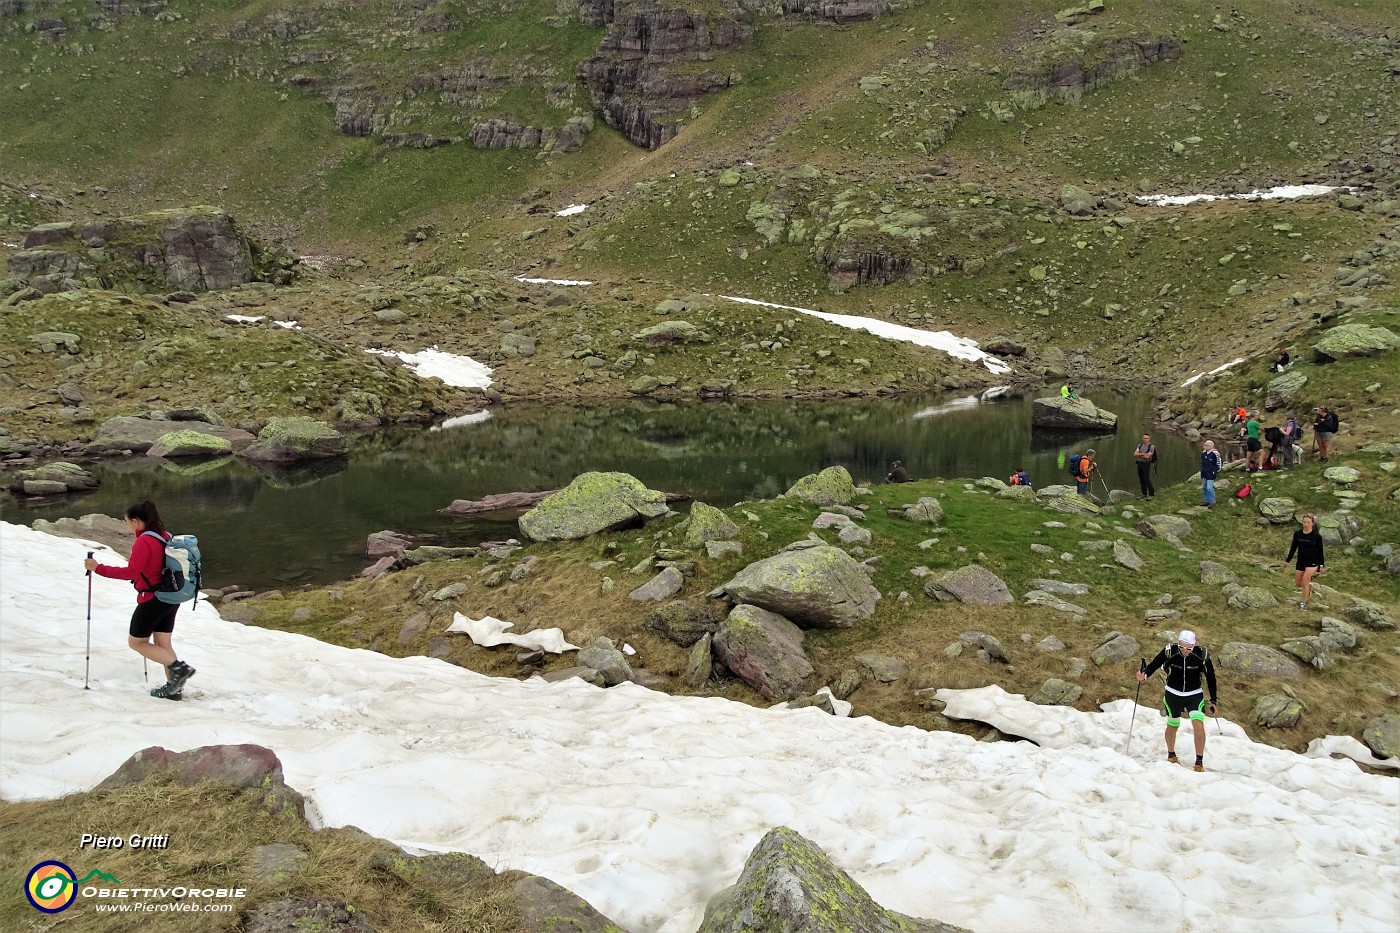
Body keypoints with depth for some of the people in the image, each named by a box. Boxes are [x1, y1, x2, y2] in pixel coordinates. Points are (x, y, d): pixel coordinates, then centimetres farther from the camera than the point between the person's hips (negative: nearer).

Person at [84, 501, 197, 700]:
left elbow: (131, 572, -22)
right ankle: (173, 687, 11)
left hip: (152, 599, -8)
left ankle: (178, 667, -6)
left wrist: (98, 568, -19)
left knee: (136, 642, 8)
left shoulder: (144, 541, -18)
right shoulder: (165, 536, 8)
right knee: (163, 643, 14)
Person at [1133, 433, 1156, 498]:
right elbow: (1135, 454, -4)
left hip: (1146, 465, -6)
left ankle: (1151, 494, -1)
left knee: (1147, 480, -11)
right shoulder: (1140, 445, 8)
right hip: (1139, 464, 6)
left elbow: (1147, 456, -21)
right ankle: (1144, 494, 15)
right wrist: (1143, 454, -17)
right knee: (1141, 480, 8)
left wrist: (1139, 455, -7)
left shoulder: (1152, 447, -11)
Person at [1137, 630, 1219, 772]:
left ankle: (1199, 762, -5)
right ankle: (1171, 755, 42)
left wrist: (1213, 701, 1)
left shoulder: (1202, 655, -17)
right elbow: (1154, 665, -9)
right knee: (1172, 726, 16)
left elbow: (1211, 678, -3)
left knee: (1199, 726, -19)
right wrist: (1144, 675, -32)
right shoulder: (1169, 652, -18)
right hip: (1173, 695, 1)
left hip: (1194, 696, -1)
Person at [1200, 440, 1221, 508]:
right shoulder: (1203, 453, 5)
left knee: (1209, 488, -9)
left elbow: (1218, 462, -3)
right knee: (1204, 487, 13)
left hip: (1211, 474, -7)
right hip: (1204, 473, 7)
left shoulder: (1214, 453, -15)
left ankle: (1212, 502, 0)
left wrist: (1218, 471, 3)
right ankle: (1206, 500, 25)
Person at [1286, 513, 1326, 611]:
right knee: (1298, 584, 9)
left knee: (1305, 580, -20)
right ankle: (1309, 586, 44)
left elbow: (1320, 551, -5)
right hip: (1301, 561, 4)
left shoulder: (1317, 536, -12)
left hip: (1313, 562, -4)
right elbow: (1293, 548, 7)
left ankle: (1304, 603, -6)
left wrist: (1322, 566, -3)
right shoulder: (1297, 534, -3)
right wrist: (1287, 560, 8)